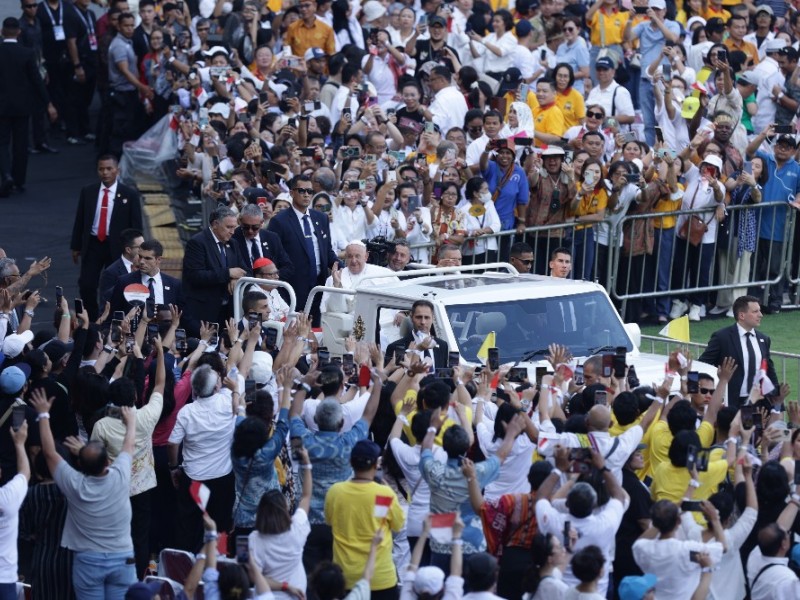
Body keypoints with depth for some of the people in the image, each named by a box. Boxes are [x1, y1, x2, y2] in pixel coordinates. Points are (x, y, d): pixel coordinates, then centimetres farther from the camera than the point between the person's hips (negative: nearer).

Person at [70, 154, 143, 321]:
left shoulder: (129, 194, -4)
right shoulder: (88, 192, 3)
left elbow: (136, 225, -2)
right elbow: (79, 220, 8)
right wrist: (76, 246, 8)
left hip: (117, 246, -2)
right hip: (92, 245, 2)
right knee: (87, 286, -3)